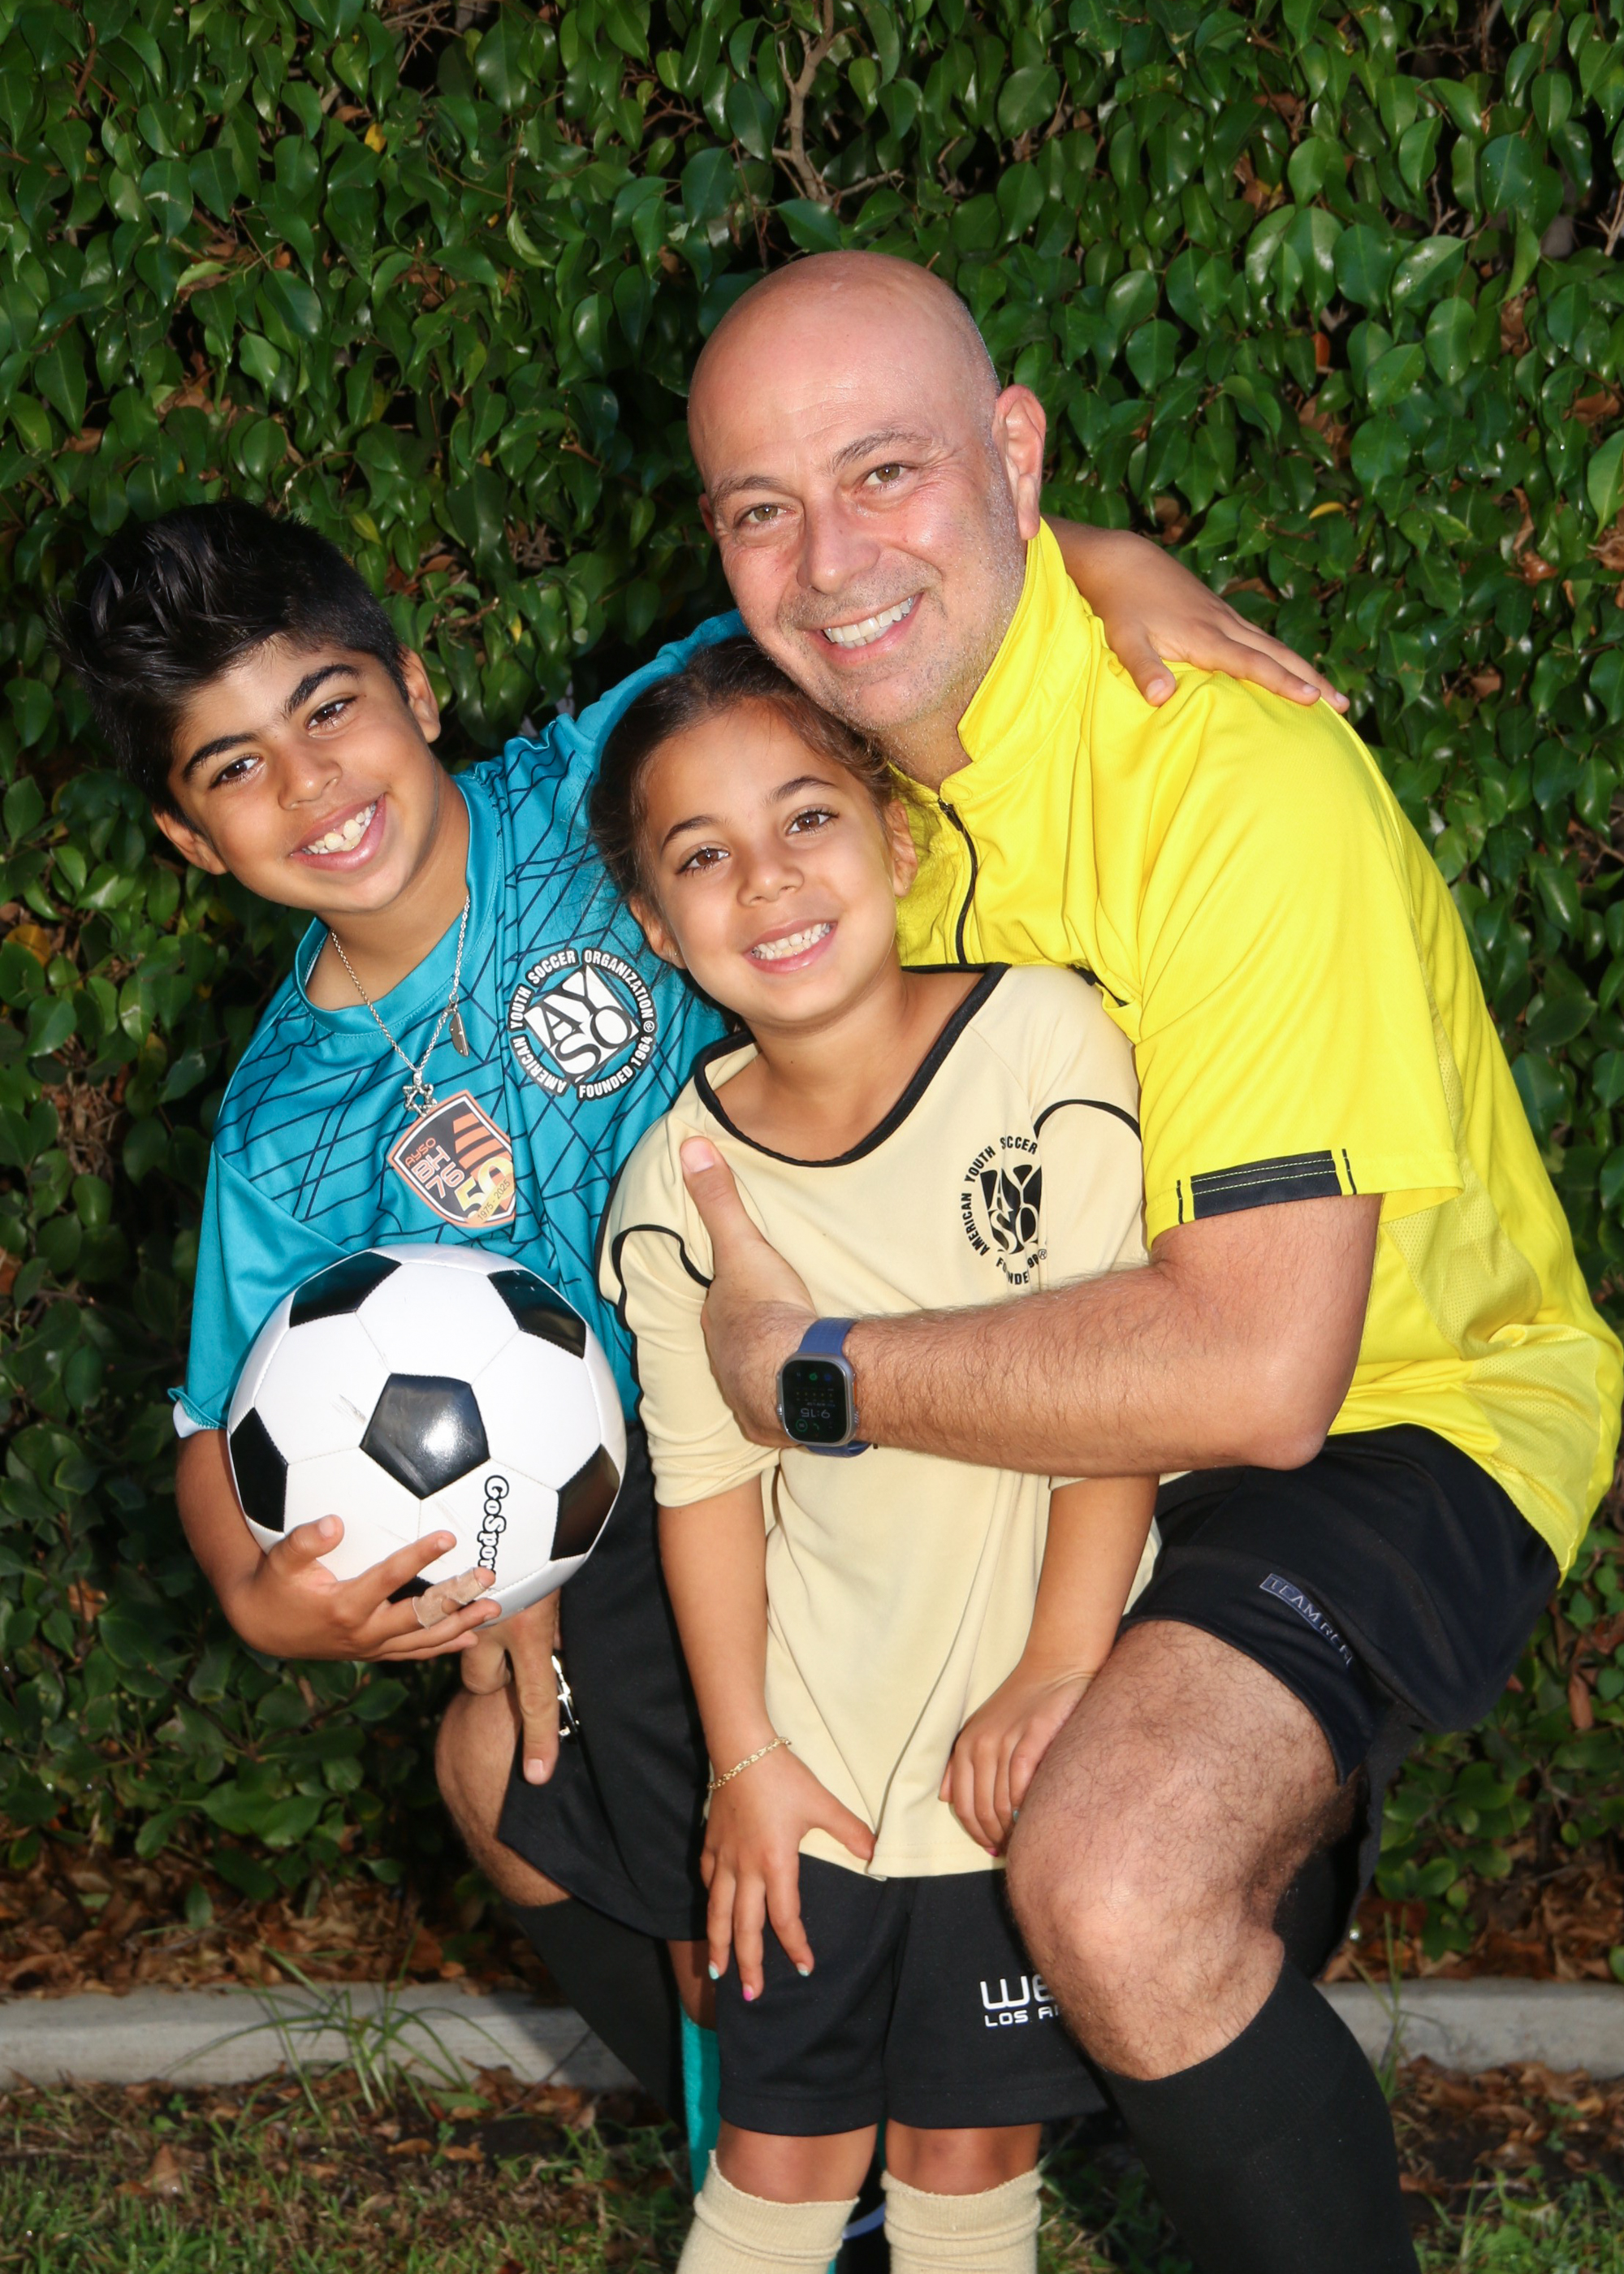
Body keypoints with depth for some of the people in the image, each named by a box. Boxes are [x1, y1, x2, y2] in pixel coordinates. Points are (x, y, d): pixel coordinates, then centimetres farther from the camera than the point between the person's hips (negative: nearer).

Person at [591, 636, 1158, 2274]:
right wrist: (745, 1756, 0)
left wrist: (1060, 1669, -14)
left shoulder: (1045, 1041, -14)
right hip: (814, 1751, 2)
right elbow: (707, 1480, 2)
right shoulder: (675, 1185, -6)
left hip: (1021, 1732, -2)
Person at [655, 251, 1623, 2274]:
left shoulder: (1237, 778, -29)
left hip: (1388, 1412, -8)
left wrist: (817, 1373, -23)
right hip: (1072, 1418, 8)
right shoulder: (836, 743, -4)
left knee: (1118, 1885, -35)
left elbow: (1255, 1371, -34)